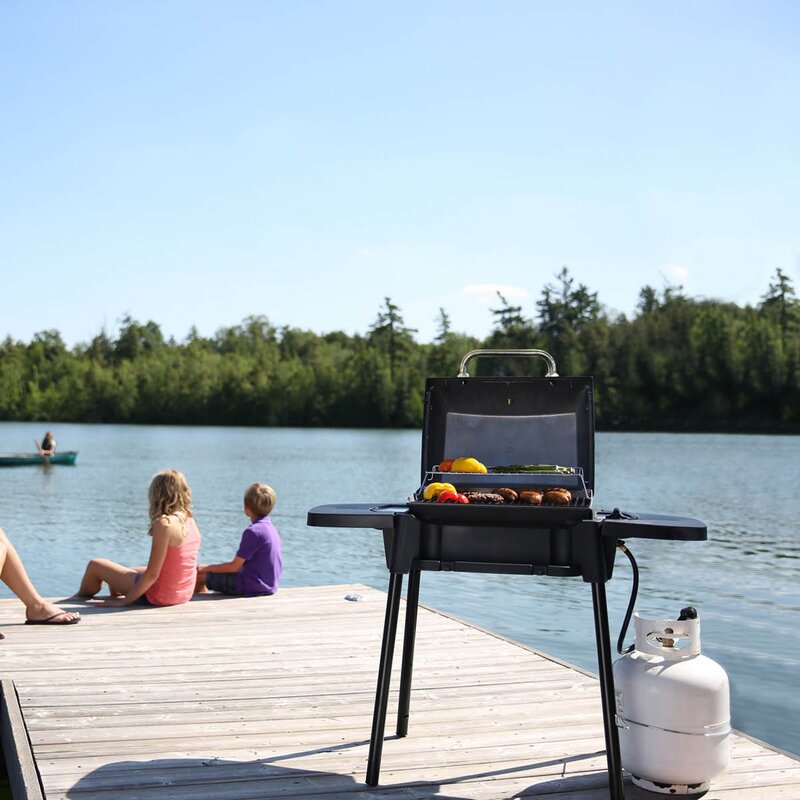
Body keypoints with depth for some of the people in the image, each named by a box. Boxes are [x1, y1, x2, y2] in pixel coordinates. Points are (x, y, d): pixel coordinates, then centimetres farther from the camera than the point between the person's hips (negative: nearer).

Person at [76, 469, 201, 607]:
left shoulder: (164, 524, -22)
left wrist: (125, 600, -13)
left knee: (95, 565, 11)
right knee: (119, 572, 29)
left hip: (159, 596, -8)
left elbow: (152, 574, -21)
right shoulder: (190, 522, 1)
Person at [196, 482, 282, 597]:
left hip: (252, 587, -10)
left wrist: (207, 568, -3)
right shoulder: (270, 527, 9)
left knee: (199, 576, -4)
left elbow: (234, 566, -16)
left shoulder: (253, 531, -20)